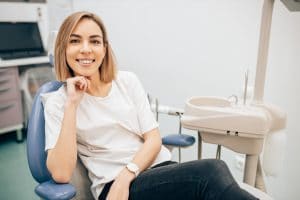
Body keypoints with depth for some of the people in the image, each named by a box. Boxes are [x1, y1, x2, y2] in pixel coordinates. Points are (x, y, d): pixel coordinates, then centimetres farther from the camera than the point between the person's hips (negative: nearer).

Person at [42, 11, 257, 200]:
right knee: (211, 172, -29)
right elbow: (61, 174, -10)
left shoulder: (127, 81, 8)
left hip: (161, 168, 4)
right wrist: (71, 105, -13)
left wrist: (125, 177, -14)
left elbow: (154, 139, 3)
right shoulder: (57, 102, 2)